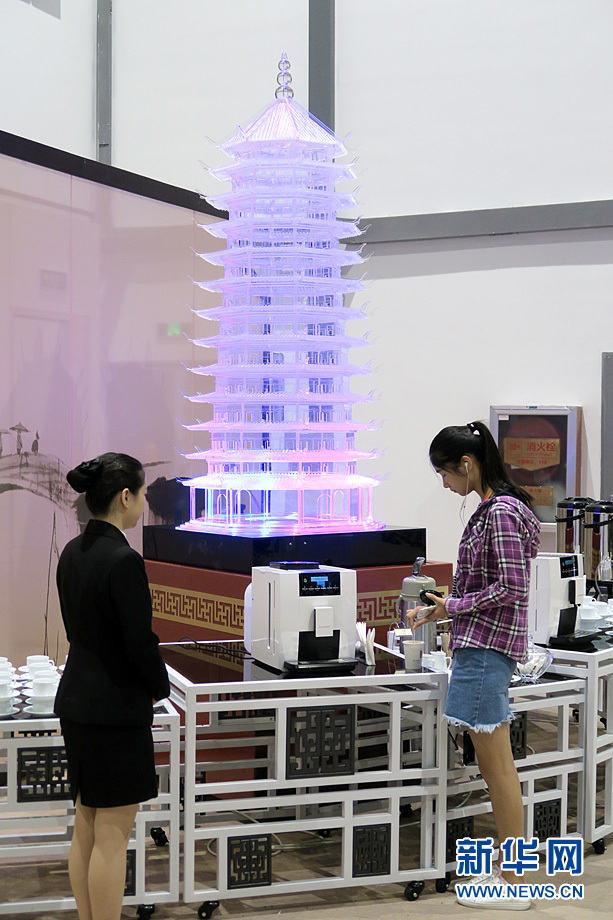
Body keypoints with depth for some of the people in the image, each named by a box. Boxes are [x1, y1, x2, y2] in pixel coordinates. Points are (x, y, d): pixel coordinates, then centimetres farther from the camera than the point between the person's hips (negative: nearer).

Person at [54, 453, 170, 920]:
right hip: (117, 708, -9)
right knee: (112, 836, 1)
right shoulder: (124, 559, -21)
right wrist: (161, 687, 0)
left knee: (86, 829, 16)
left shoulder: (72, 552, 6)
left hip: (76, 701, 9)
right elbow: (141, 642, -19)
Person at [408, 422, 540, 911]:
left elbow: (512, 588, -19)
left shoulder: (500, 513, -16)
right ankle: (508, 866, 23)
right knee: (494, 765, 14)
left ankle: (512, 885, 6)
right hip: (483, 647, 10)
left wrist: (455, 606, -10)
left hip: (486, 649, -10)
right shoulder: (494, 508, 14)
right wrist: (440, 610, 16)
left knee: (498, 766, -3)